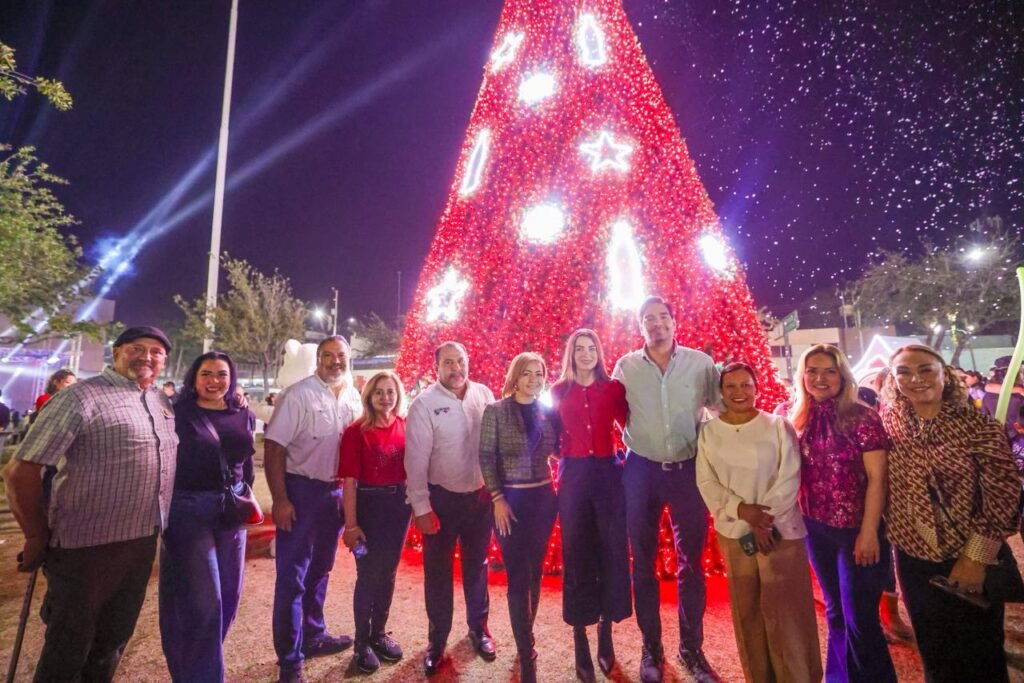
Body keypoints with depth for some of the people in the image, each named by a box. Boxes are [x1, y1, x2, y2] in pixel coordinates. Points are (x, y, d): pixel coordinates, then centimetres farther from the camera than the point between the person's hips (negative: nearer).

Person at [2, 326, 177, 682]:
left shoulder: (162, 402, 7)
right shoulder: (82, 397, -14)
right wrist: (38, 537, -8)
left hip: (142, 543, 6)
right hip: (87, 547, -6)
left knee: (112, 642, 22)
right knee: (67, 652, 12)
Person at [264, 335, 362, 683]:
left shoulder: (353, 399, 3)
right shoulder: (298, 395, -14)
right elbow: (273, 447, -14)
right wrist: (280, 499, -17)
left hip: (336, 492, 6)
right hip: (301, 490, -6)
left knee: (320, 570, 21)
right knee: (292, 577, 4)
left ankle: (313, 635, 39)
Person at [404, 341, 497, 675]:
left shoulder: (484, 394, -5)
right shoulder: (424, 403, -14)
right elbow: (416, 459, -13)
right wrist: (421, 506, -13)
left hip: (481, 494, 3)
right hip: (442, 497, -3)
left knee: (477, 565, 19)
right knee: (437, 569, 12)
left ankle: (478, 628, 41)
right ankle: (437, 639, 33)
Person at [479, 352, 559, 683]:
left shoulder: (548, 411, 4)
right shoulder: (495, 411, -7)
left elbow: (558, 451, 11)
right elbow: (486, 457, -8)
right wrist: (497, 498, -13)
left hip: (544, 498, 4)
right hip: (510, 498, -4)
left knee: (535, 572, 15)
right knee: (517, 575, 2)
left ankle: (525, 636, 34)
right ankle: (526, 656, 13)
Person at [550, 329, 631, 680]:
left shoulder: (613, 388, 3)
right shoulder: (558, 391, 4)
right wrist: (564, 459, -5)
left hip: (607, 473, 1)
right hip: (573, 476, 0)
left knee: (611, 551, 8)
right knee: (576, 555, 7)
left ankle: (606, 634, 27)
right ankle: (580, 641, 20)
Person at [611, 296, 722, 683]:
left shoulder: (701, 363, -2)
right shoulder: (625, 367, -2)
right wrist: (631, 442, 1)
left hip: (688, 468, 0)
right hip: (641, 469, 0)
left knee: (691, 562, 11)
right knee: (643, 562, 11)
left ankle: (691, 647, 30)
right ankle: (651, 647, 28)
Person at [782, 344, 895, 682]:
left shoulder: (862, 417, -12)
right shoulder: (800, 419, 1)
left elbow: (876, 478, -13)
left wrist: (869, 532, -15)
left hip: (856, 530, -4)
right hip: (816, 530, 5)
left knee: (859, 617, 4)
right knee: (835, 611, 19)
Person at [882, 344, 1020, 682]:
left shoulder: (979, 426, -13)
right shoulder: (889, 423, -4)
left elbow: (1004, 496, -13)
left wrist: (976, 558, -14)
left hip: (969, 562, -2)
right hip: (913, 560, 3)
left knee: (977, 652, 16)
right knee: (933, 649, 20)